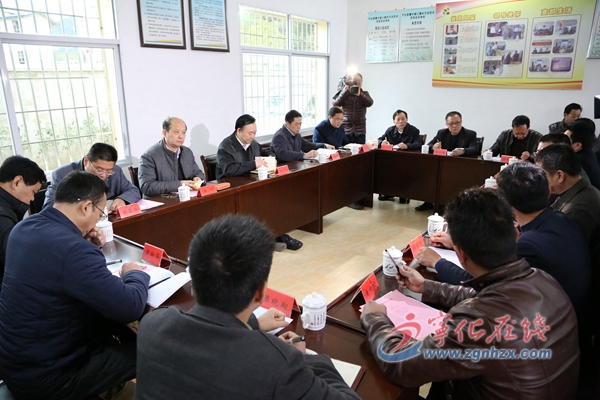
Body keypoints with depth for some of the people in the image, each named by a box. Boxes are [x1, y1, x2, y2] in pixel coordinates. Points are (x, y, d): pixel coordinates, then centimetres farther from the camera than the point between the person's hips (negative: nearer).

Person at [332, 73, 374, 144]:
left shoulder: (364, 93, 10)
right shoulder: (345, 93, 7)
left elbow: (369, 103, -10)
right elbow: (335, 104, -7)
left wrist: (359, 94, -25)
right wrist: (344, 93, -21)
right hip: (346, 130, -1)